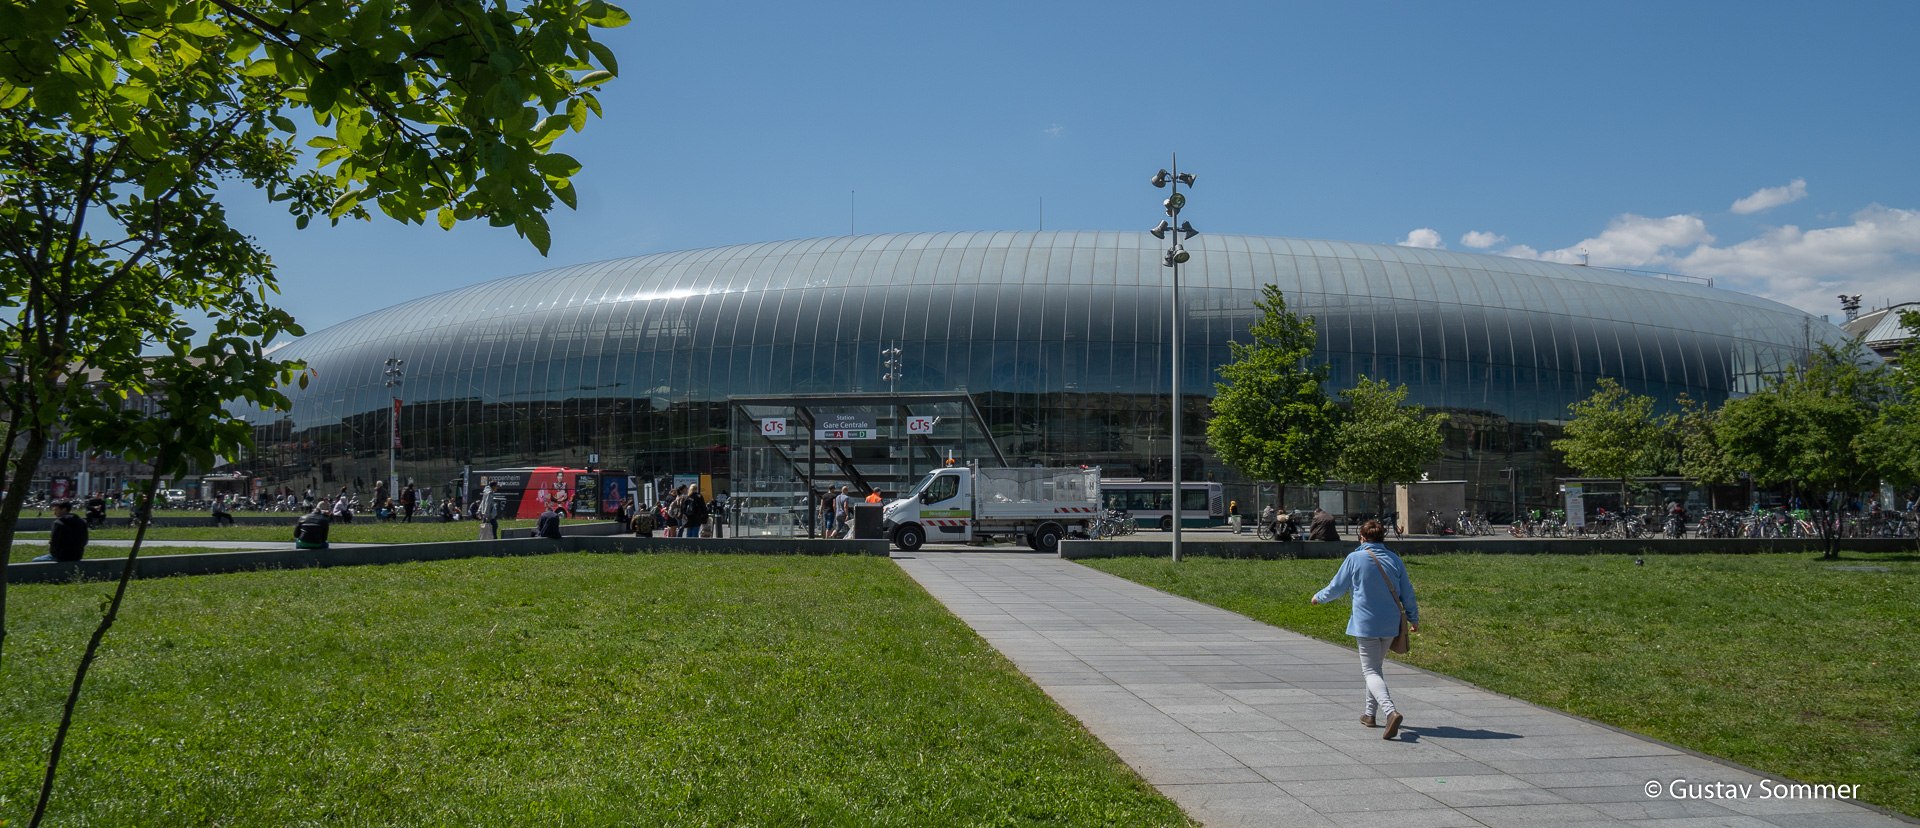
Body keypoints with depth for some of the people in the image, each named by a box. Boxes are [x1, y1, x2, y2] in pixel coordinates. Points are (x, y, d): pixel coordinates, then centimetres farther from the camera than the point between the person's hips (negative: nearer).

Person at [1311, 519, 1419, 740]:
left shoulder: (1354, 559, -7)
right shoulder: (1395, 560, 3)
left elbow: (1336, 587, 1)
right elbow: (1407, 592, 9)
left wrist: (1319, 597, 21)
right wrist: (1413, 618, 24)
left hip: (1365, 624, -5)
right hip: (1390, 625, 5)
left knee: (1370, 671, -4)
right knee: (1375, 666, 22)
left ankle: (1390, 712, -27)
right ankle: (1370, 713, 28)